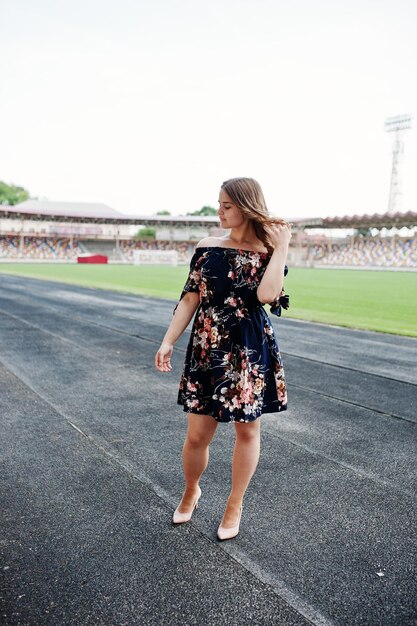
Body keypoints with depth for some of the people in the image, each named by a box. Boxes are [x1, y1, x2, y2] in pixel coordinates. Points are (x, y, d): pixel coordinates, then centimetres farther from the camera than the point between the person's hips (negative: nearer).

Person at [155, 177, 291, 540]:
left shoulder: (267, 252, -4)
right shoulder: (208, 247, 2)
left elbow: (267, 294, -24)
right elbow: (191, 298, 2)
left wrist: (281, 247, -17)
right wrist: (169, 341, -4)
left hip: (250, 353, -1)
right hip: (207, 350, 2)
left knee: (247, 429, 10)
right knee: (197, 434, 5)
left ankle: (235, 506, 32)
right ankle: (191, 492, 36)